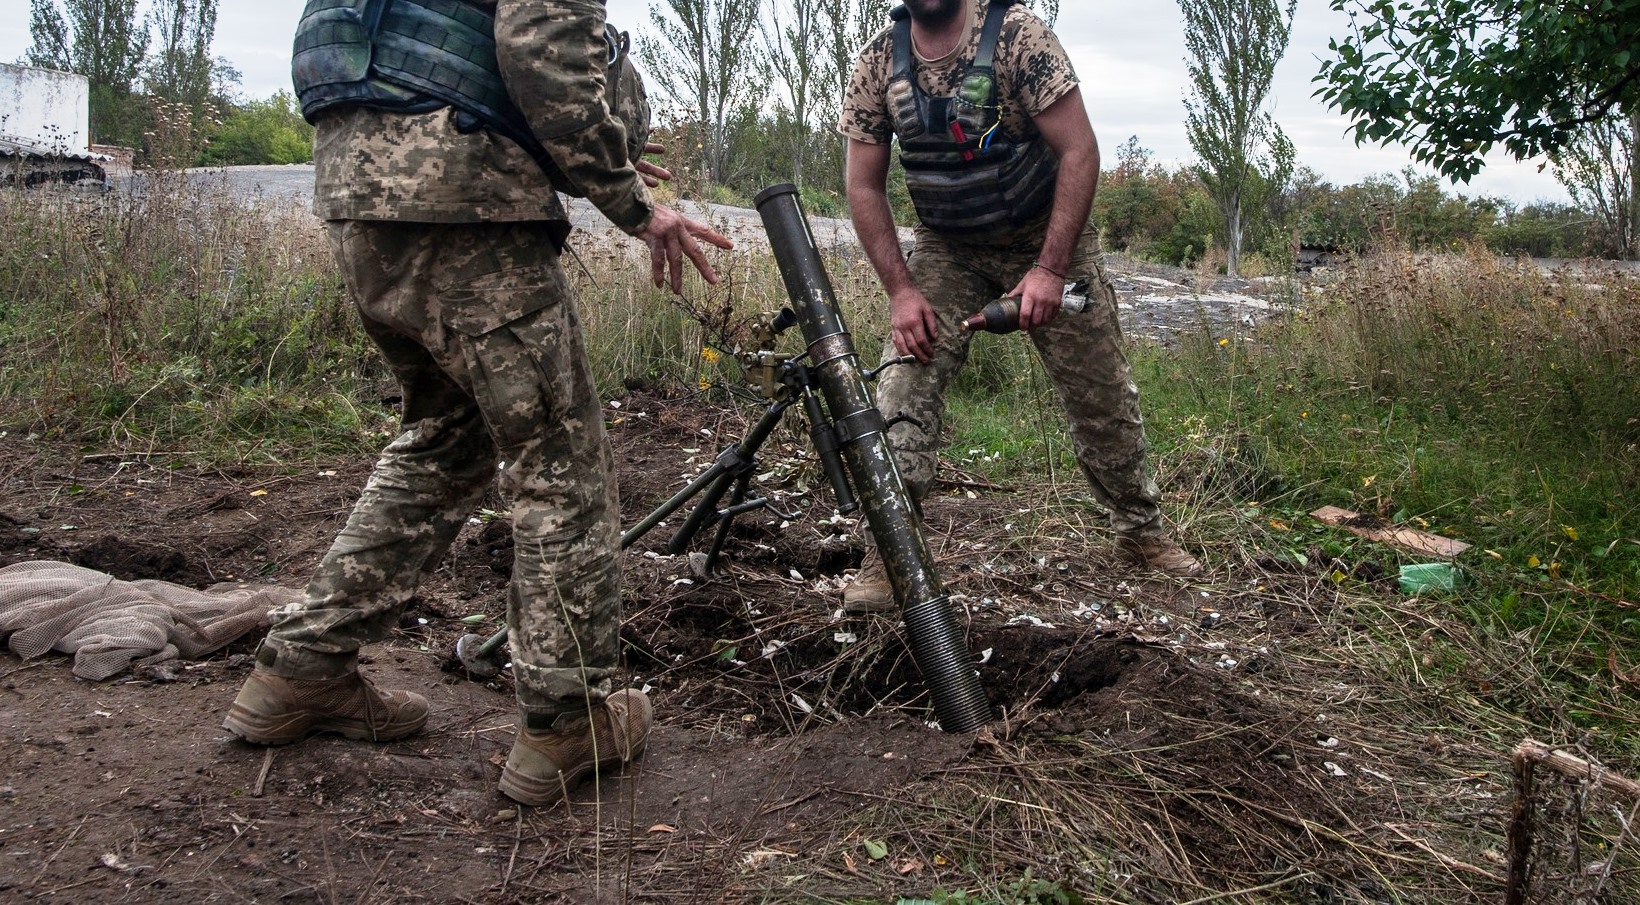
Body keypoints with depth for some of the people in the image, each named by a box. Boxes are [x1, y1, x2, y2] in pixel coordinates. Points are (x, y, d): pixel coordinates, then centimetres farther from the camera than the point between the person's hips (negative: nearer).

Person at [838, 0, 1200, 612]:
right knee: (903, 384, -16)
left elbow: (1079, 151, -21)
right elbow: (865, 187, -6)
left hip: (1046, 239, -2)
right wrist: (901, 289, -15)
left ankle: (1142, 530, 26)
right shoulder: (877, 64, -10)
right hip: (946, 251, 2)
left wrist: (1050, 269, -27)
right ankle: (887, 557, -11)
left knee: (1102, 398, 5)